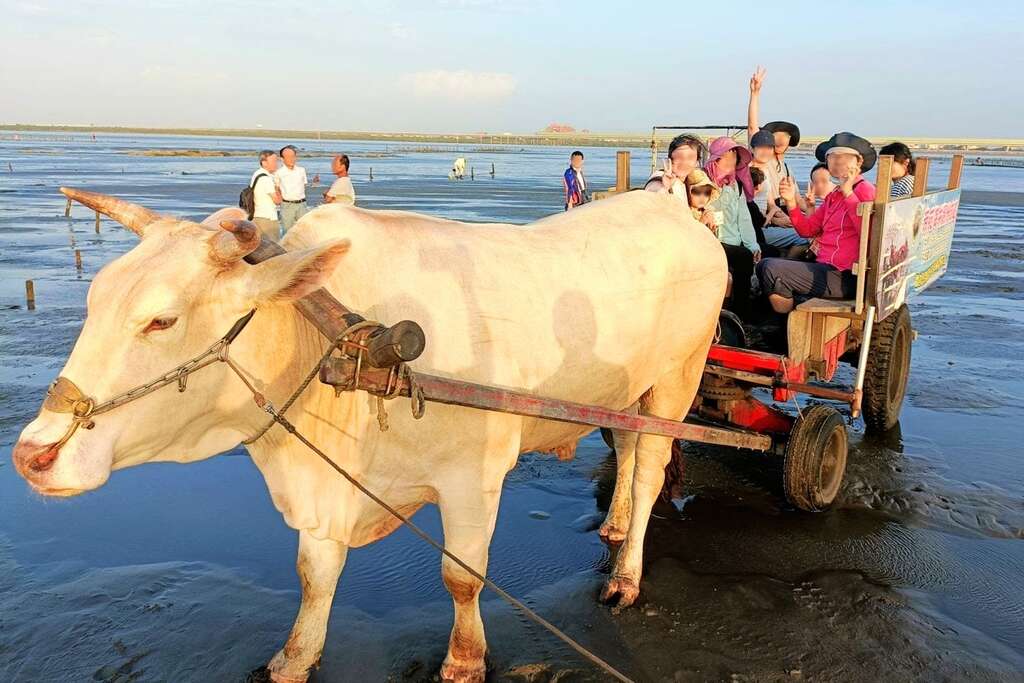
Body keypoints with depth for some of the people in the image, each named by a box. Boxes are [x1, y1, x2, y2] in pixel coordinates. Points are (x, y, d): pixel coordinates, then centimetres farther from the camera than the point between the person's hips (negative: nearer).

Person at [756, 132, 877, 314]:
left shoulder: (865, 190, -8)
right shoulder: (833, 196, 18)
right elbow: (807, 229, 18)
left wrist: (848, 193, -20)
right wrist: (791, 202, 3)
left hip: (845, 276, -10)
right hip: (825, 267, 10)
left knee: (772, 269, -20)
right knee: (763, 265, 16)